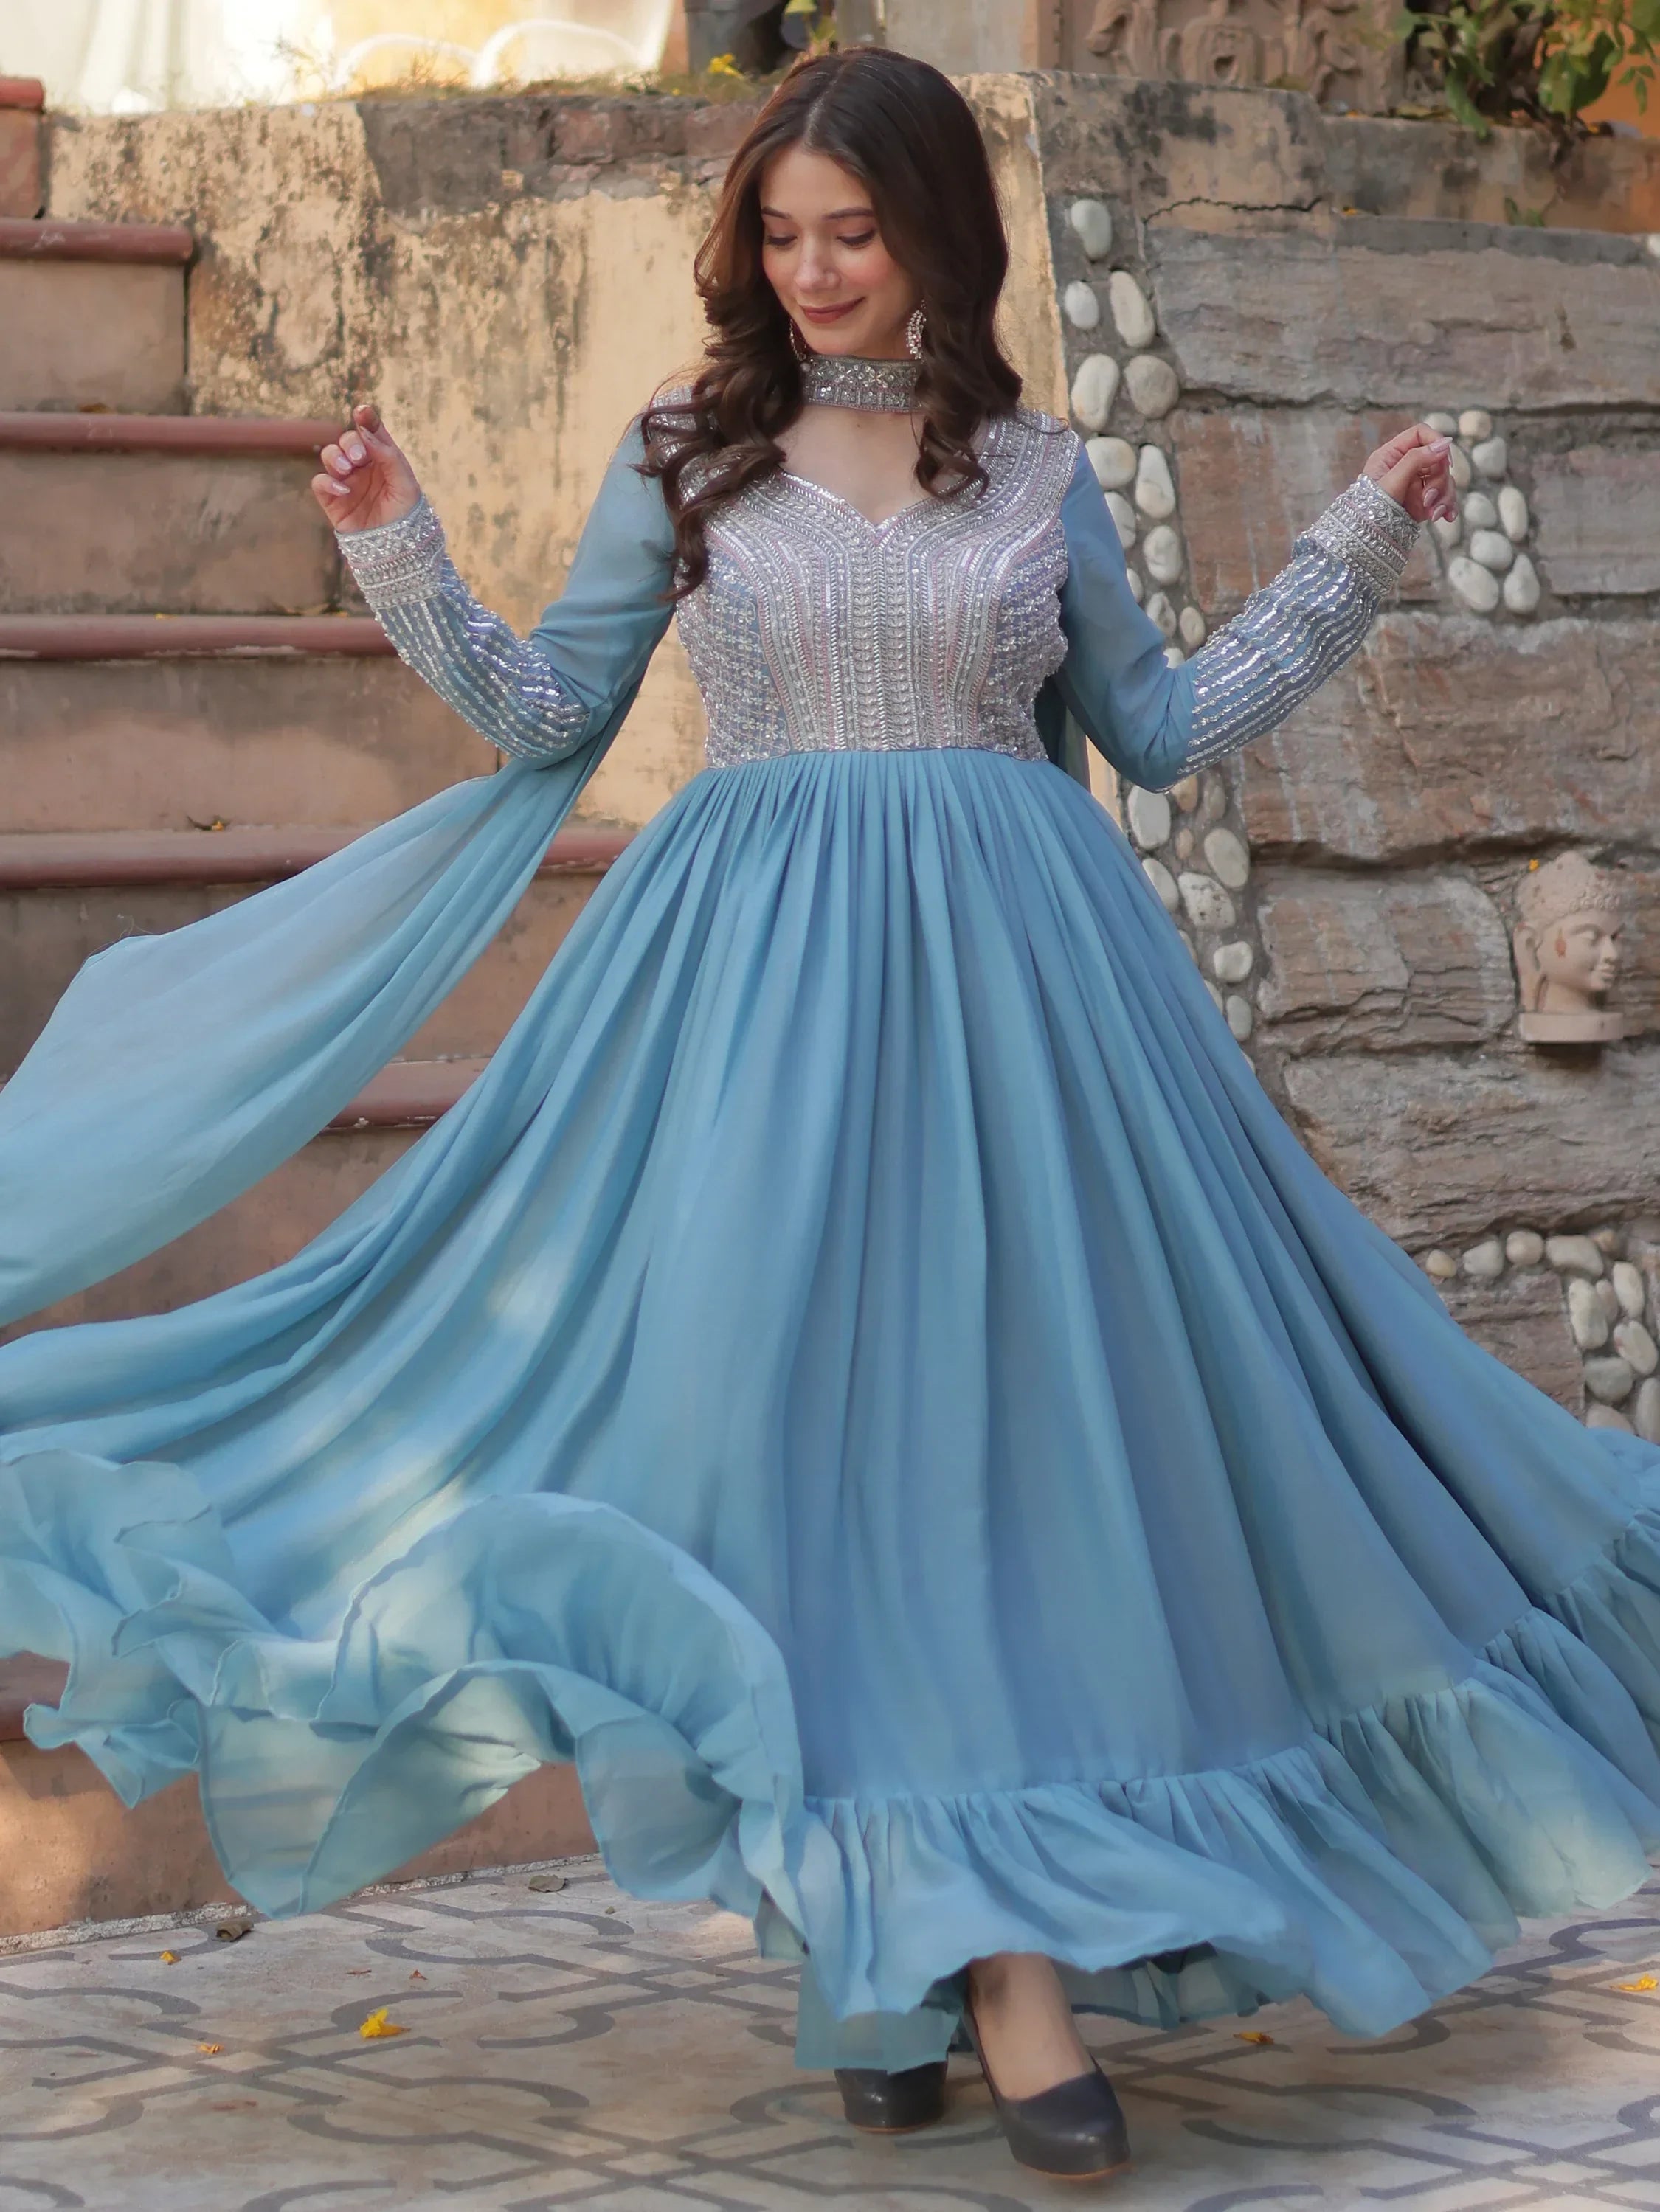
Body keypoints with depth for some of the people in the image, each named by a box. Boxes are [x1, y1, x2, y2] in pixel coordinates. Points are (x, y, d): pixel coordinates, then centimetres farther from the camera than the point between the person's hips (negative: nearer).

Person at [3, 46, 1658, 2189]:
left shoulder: (1035, 471, 9)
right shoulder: (686, 457, 7)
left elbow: (1161, 726, 17)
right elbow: (549, 715, 9)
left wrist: (1355, 551, 14)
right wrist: (401, 560, -2)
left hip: (1009, 969, 1)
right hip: (761, 968, 0)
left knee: (1016, 1404, -5)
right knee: (800, 1397, -6)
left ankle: (1005, 1942, -2)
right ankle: (929, 1943, 4)